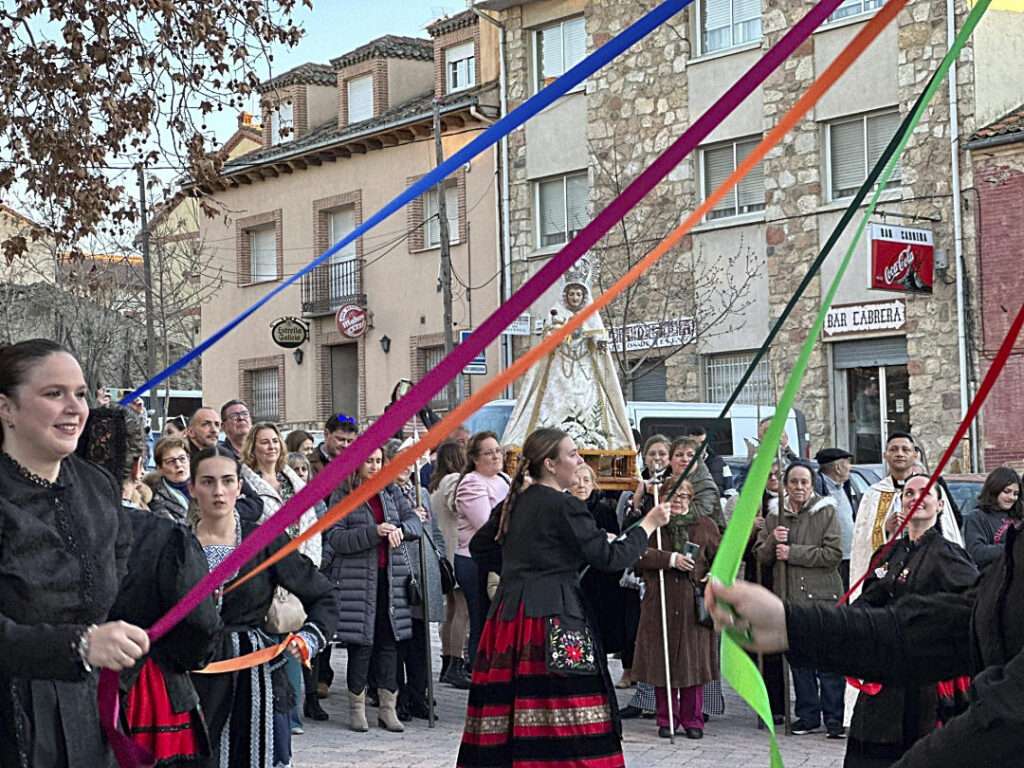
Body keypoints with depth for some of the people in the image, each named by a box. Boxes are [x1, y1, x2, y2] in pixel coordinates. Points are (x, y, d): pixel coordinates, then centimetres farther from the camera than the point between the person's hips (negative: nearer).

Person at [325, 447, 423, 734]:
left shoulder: (391, 492, 14)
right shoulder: (342, 495, 1)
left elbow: (415, 522, 9)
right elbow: (335, 537, -9)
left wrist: (400, 530, -14)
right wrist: (373, 532, -20)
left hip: (390, 577, 4)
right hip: (356, 578, -4)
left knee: (389, 642, 4)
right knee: (361, 643, -2)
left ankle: (388, 708, 11)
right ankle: (357, 707, 10)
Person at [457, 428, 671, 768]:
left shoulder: (515, 503, 13)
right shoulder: (563, 506, -9)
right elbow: (609, 557, -7)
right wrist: (648, 525, 5)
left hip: (509, 614, 8)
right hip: (553, 617, -8)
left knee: (505, 706, 6)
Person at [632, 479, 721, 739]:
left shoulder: (704, 525, 11)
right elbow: (639, 554, -9)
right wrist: (670, 559, -18)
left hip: (694, 604, 1)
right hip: (660, 604, -1)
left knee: (693, 659, 1)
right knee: (662, 662, 2)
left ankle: (692, 719, 11)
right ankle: (667, 720, 13)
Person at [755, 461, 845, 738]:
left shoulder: (826, 512, -1)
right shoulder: (775, 516, 12)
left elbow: (833, 554, -10)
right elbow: (761, 556, 12)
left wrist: (792, 552, -12)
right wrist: (772, 541, -9)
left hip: (823, 596, -4)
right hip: (790, 597, 4)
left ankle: (833, 718, 1)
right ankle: (807, 715, 18)